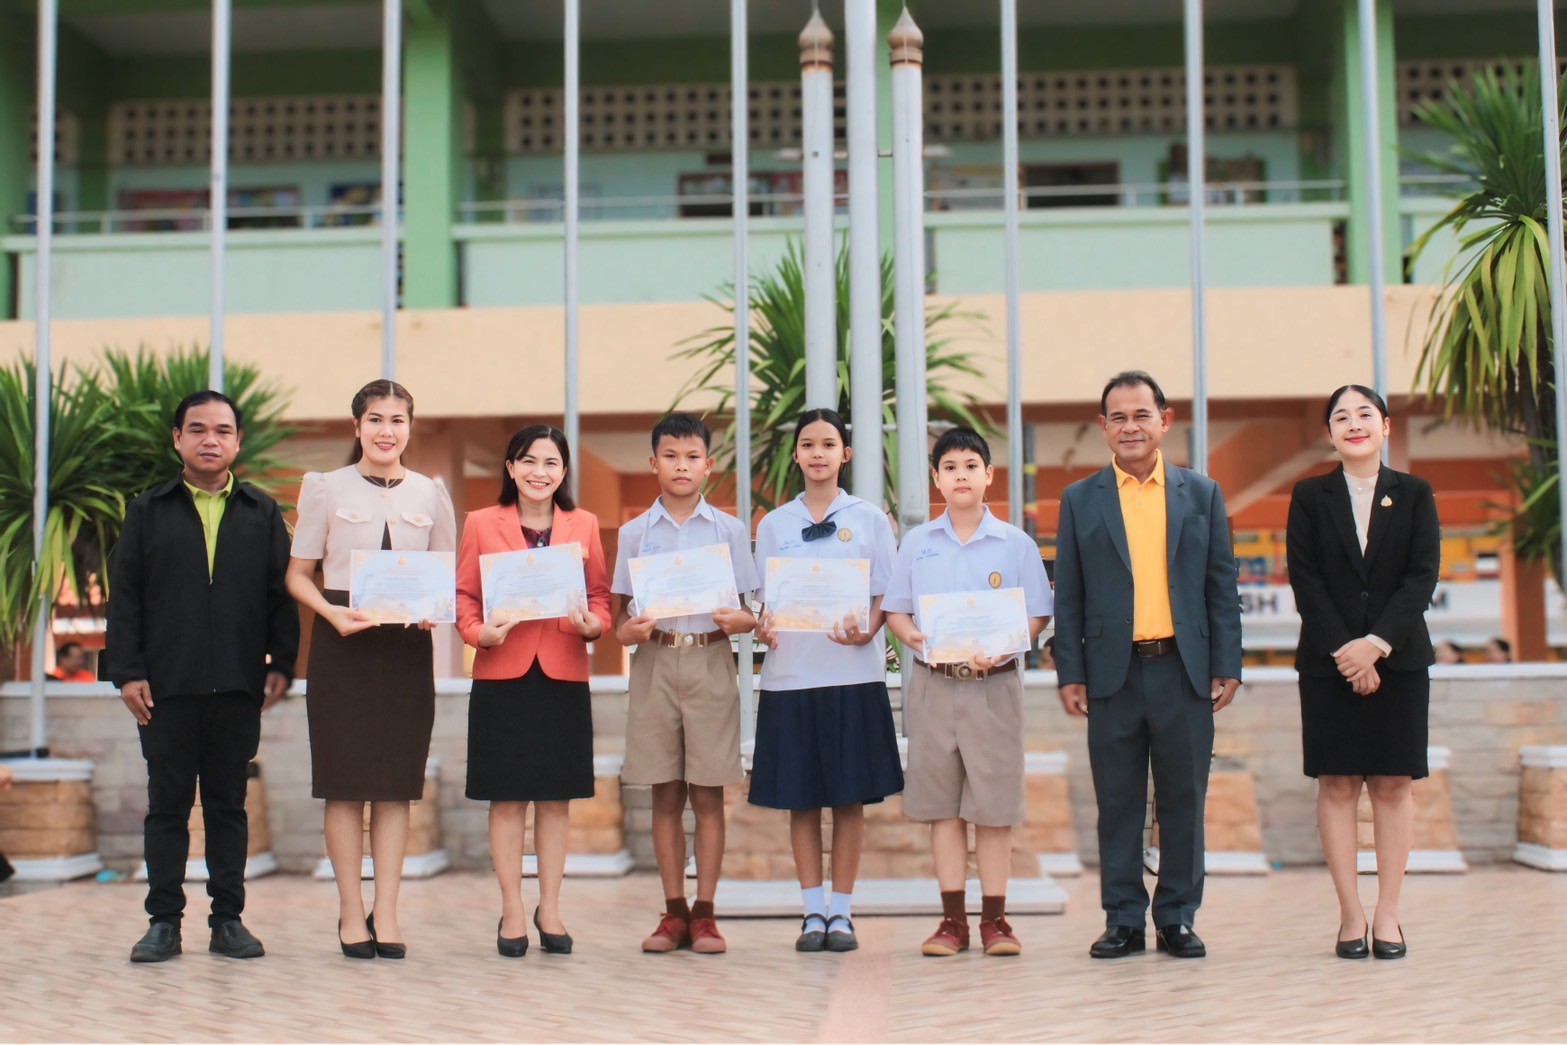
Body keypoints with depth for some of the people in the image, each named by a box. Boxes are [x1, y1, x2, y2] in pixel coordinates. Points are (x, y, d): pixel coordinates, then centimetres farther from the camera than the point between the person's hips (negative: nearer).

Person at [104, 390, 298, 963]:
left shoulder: (263, 513, 10)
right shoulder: (148, 511, 9)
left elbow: (282, 593, 7)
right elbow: (124, 596, 4)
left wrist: (281, 664, -2)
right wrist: (127, 671, -4)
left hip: (238, 685, 1)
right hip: (166, 685, 0)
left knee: (228, 804, 7)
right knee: (167, 804, 4)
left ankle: (228, 919, 14)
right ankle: (164, 921, 11)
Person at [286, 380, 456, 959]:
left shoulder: (431, 494, 10)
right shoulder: (327, 488, 5)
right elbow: (298, 574, 4)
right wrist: (332, 613, -14)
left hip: (407, 645, 2)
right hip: (342, 642, -2)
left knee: (397, 783, 2)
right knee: (345, 782, -1)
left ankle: (387, 912, 8)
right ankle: (351, 912, 7)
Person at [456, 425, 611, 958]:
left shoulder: (583, 524, 9)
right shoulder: (481, 524, 5)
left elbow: (601, 595, 10)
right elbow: (463, 594, 3)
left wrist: (593, 625, -10)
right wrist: (479, 632, -15)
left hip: (564, 675, 2)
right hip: (502, 675, -1)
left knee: (556, 797, 7)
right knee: (507, 797, 3)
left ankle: (550, 909, 19)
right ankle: (512, 913, 13)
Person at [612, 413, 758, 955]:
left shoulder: (729, 530, 6)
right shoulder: (636, 533, 8)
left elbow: (743, 609, 6)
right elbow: (622, 608, 8)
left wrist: (740, 620, -15)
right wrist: (626, 630, -13)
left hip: (710, 660, -1)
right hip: (654, 662, 1)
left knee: (707, 793, 1)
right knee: (665, 794, 5)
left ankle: (704, 913, 9)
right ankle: (674, 912, 13)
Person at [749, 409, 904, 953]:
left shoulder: (869, 519, 6)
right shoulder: (773, 524, 10)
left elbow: (884, 596, 4)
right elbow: (765, 599, 11)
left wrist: (866, 632, -16)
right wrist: (763, 627, -11)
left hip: (853, 673, -1)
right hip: (790, 673, 1)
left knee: (850, 796, 1)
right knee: (800, 798, 4)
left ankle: (841, 912, 10)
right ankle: (813, 912, 12)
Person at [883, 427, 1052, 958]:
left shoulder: (1016, 544, 2)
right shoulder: (916, 543, 7)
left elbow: (1036, 617, 1)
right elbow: (894, 610, 10)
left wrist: (998, 649, -16)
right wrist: (913, 637, -11)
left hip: (994, 684, -2)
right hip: (932, 685, 2)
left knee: (994, 802, 1)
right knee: (942, 802, 5)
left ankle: (994, 918, 10)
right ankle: (953, 918, 12)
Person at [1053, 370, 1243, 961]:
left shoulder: (1201, 493, 9)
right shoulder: (1081, 500, 7)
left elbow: (1222, 587, 8)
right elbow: (1068, 597, 6)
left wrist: (1227, 667, 1)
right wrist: (1070, 675, -1)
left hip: (1184, 671, 1)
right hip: (1114, 674, 0)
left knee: (1183, 802, 6)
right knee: (1118, 805, 5)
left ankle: (1178, 918, 17)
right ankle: (1123, 920, 15)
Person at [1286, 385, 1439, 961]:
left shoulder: (1415, 495, 6)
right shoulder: (1310, 496, 5)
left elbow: (1423, 575, -3)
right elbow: (1304, 578, -2)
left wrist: (1376, 643, -14)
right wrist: (1342, 649, -12)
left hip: (1400, 659, 1)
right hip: (1328, 663, 0)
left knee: (1393, 784, 2)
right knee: (1337, 784, -1)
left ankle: (1387, 914, 7)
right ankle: (1351, 915, 4)